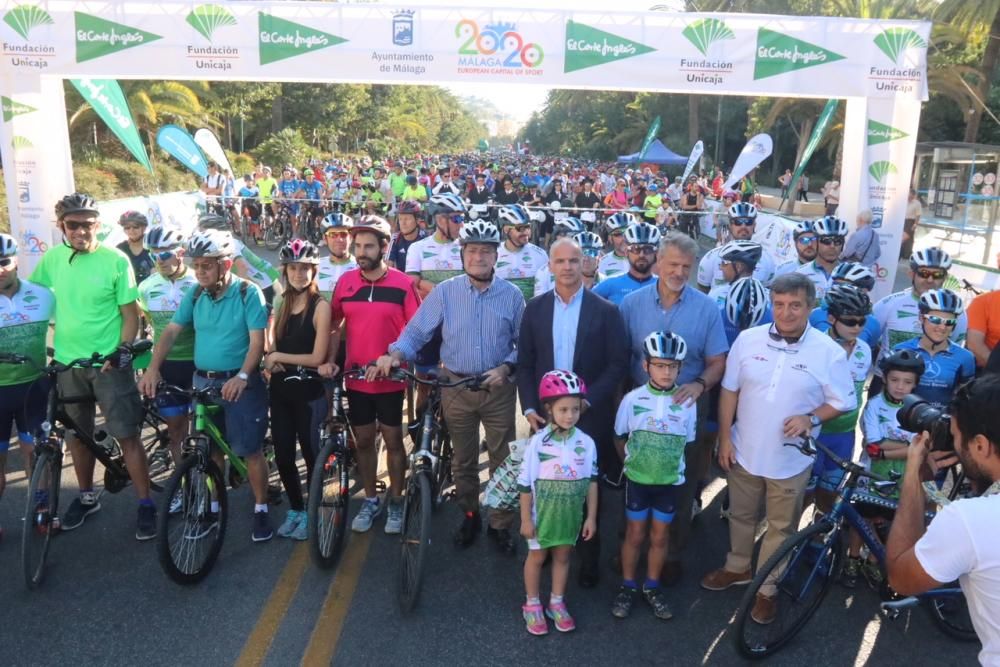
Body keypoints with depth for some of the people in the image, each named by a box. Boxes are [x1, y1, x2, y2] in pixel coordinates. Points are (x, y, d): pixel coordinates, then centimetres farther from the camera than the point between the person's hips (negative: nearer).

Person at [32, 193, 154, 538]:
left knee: (127, 435, -2)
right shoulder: (53, 258, 1)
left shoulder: (115, 260, -10)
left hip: (108, 363, -4)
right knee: (76, 434, 17)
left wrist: (122, 350, -19)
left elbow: (130, 314, -6)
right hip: (67, 363, 4)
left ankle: (146, 505, 8)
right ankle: (86, 496, 35)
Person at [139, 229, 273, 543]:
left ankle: (261, 509, 14)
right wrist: (153, 367, -12)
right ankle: (212, 507, 27)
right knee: (210, 448, 13)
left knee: (250, 449, 0)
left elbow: (257, 341, -16)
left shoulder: (248, 293, -11)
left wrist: (242, 377, -30)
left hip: (240, 382, -5)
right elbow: (171, 331, 2)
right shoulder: (195, 294, 4)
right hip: (203, 381, 5)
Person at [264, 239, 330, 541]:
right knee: (282, 455, 11)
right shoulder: (282, 305, 8)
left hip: (309, 391, -6)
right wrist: (270, 358, -8)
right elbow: (271, 344, 15)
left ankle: (310, 513, 22)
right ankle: (295, 509, 29)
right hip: (280, 390, 6)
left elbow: (317, 357, -16)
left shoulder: (320, 306, -12)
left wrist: (278, 357, -9)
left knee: (311, 455, 7)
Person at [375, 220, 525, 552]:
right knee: (463, 461, 14)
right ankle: (470, 517, 34)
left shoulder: (512, 295, -3)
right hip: (456, 387, 1)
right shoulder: (444, 292, -4)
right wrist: (394, 354, -23)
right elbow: (416, 331, -6)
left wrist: (505, 368, -14)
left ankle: (501, 524, 24)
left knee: (502, 460, 8)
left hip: (498, 388, 0)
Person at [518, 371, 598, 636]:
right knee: (537, 556, 15)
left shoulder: (586, 443, -11)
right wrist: (525, 519, -9)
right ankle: (532, 605, 33)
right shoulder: (537, 442, -20)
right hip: (542, 513, -2)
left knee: (562, 556, 18)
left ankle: (556, 603, 37)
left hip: (570, 514, 2)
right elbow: (525, 484, -12)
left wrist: (591, 517, 2)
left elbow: (591, 482, -1)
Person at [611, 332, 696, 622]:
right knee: (635, 535, 10)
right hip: (638, 479, -1)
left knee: (660, 537, 13)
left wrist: (671, 464, 6)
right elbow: (620, 439, 2)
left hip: (670, 481, 1)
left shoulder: (687, 403, -10)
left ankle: (652, 587, 31)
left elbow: (687, 443, 4)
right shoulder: (633, 399, -12)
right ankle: (628, 587, 28)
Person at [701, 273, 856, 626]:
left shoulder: (829, 352, -12)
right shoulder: (748, 339, -7)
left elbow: (844, 403, -4)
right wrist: (725, 438, -1)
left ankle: (766, 589, 32)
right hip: (744, 452, 2)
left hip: (791, 460, -2)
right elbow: (729, 391, 1)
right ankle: (737, 567, 44)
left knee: (781, 526, 13)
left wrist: (810, 418, -22)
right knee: (741, 516, 21)